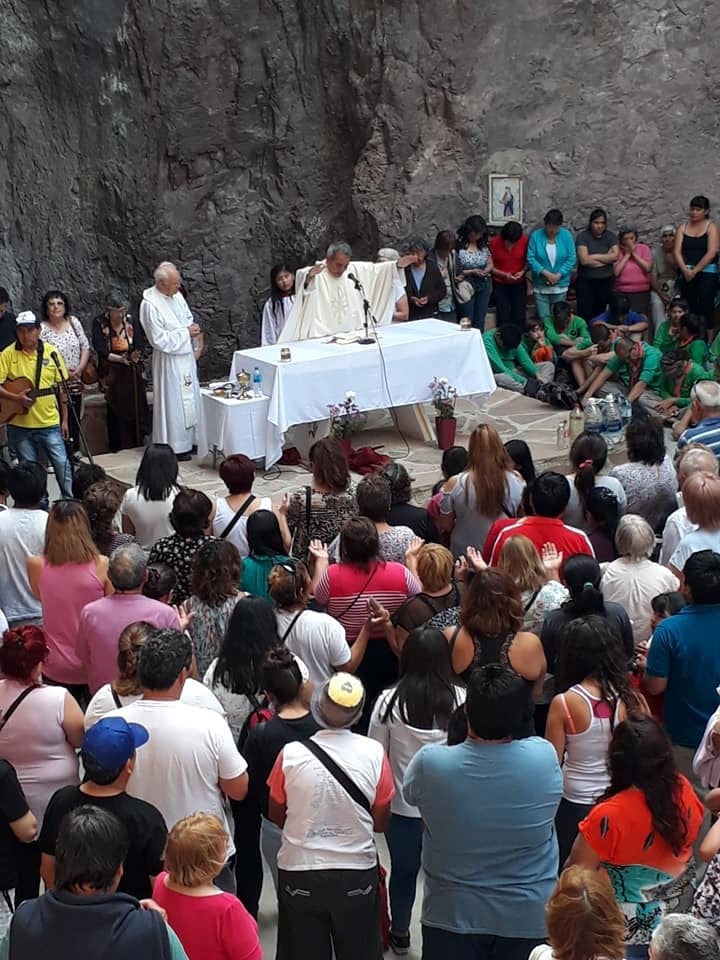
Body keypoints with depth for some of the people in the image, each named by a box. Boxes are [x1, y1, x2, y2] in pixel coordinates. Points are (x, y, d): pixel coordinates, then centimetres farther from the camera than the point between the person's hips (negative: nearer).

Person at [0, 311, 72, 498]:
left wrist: (64, 420, 4)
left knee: (63, 465, -3)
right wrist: (16, 397, -21)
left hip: (50, 423, 0)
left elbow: (62, 388, 5)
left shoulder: (51, 352, 1)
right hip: (20, 425, 0)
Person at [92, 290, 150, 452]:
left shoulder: (131, 321, 1)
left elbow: (140, 345, -5)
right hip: (112, 375, -2)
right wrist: (121, 358, -28)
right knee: (116, 411, -6)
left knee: (136, 408, -4)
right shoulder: (99, 323, -5)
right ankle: (117, 448, 2)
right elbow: (101, 350, -13)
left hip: (133, 373, 2)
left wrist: (135, 355, -29)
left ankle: (137, 445, 6)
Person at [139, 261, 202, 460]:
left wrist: (192, 328, -4)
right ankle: (174, 447, 9)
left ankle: (188, 440, 28)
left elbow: (188, 317, 19)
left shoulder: (176, 295, 3)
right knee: (173, 402, -1)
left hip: (186, 356, 8)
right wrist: (186, 333, -18)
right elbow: (159, 340, -21)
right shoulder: (150, 305, -20)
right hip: (169, 361, -8)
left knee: (190, 399, 15)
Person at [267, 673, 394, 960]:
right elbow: (381, 822, -3)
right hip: (357, 874, 1)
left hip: (299, 874, 0)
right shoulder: (374, 753, -14)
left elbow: (275, 814, 1)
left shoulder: (291, 754, -15)